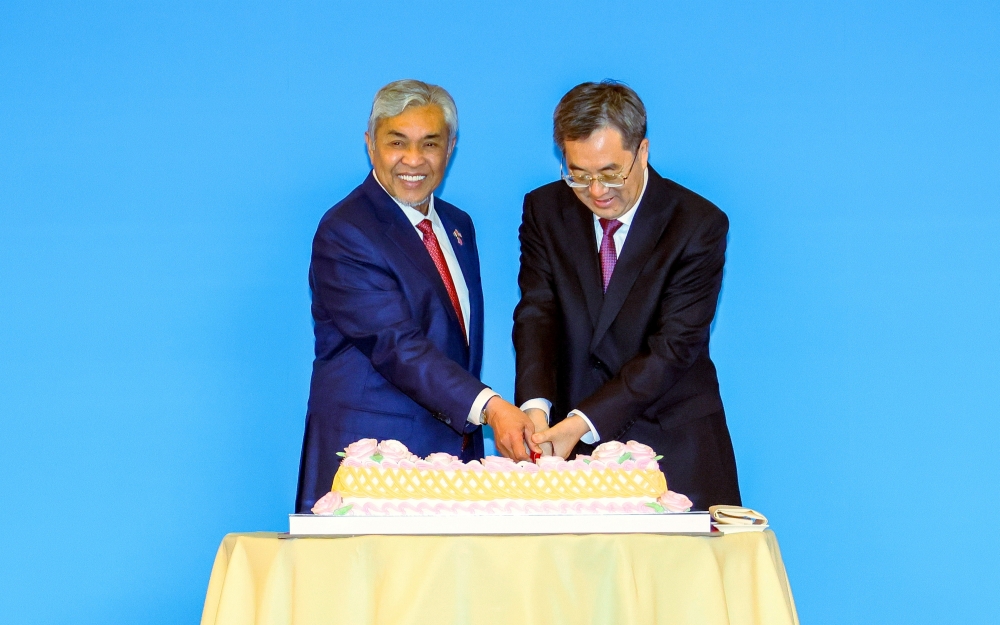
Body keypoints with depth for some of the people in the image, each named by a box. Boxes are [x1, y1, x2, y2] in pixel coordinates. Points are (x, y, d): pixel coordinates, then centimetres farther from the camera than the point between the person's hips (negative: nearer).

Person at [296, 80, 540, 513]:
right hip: (371, 460, -7)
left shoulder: (458, 227, 15)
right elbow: (396, 346, -21)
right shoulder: (344, 233, -11)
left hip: (455, 448, 7)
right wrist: (489, 407, -31)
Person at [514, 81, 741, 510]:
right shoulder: (545, 211, 3)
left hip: (673, 443, -2)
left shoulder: (699, 224, -9)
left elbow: (674, 345, -14)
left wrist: (584, 422, -23)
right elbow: (537, 313, -5)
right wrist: (535, 405, -25)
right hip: (574, 442, 2)